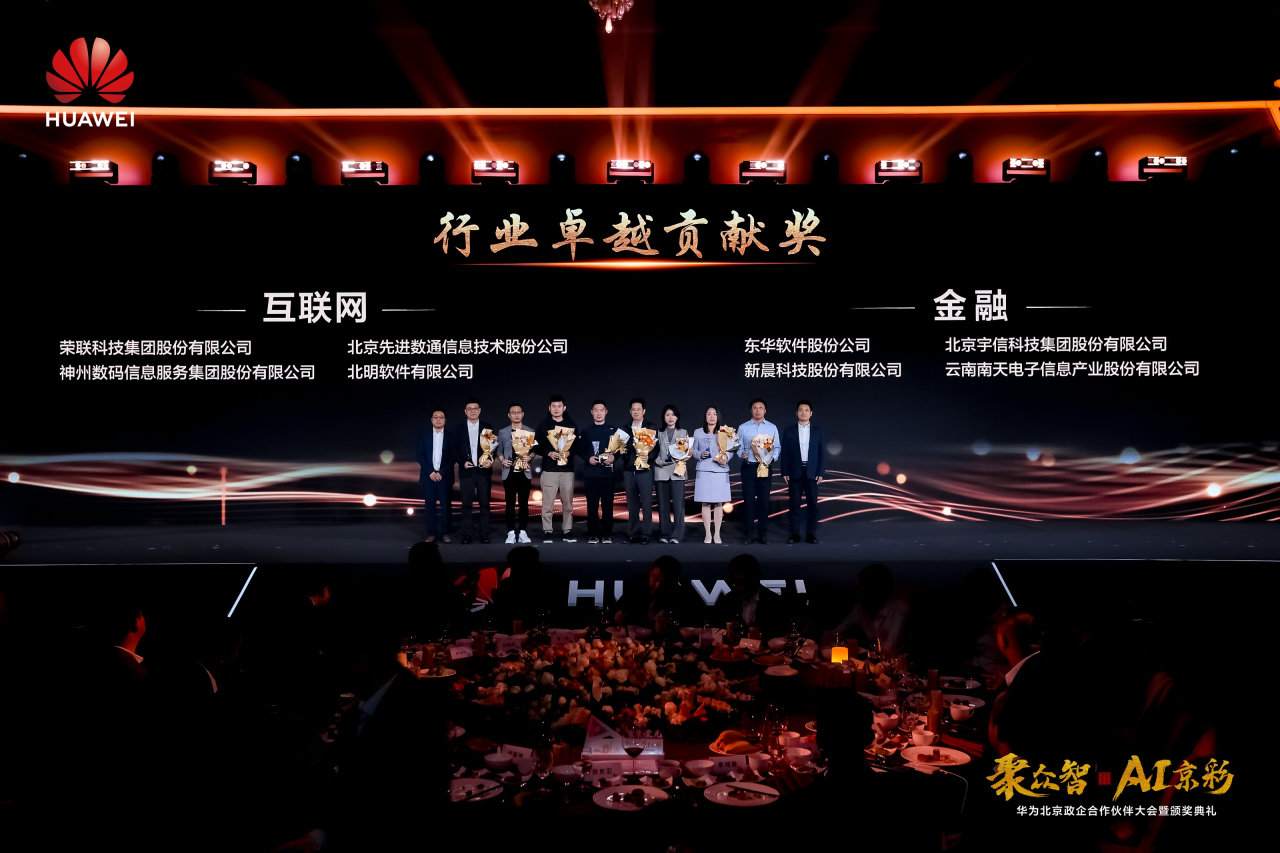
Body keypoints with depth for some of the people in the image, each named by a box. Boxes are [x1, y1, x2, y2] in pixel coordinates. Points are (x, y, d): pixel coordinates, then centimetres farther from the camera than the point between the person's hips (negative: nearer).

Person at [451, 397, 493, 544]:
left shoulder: (487, 428, 8)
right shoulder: (459, 429, 7)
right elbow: (455, 450, 5)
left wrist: (491, 461, -10)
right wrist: (462, 462, -10)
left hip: (484, 471, 0)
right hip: (466, 471, 0)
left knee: (485, 503, 1)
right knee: (466, 504, 0)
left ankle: (484, 533, 6)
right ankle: (467, 534, 4)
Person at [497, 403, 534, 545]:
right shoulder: (503, 432, 8)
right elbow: (499, 450, 10)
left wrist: (529, 457, -14)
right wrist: (503, 460, -9)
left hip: (525, 471, 0)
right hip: (509, 472, 0)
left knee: (524, 502, 1)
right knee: (510, 503, 1)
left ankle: (522, 532, 7)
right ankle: (511, 532, 4)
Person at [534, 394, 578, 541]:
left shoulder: (571, 425, 10)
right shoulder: (543, 425, 5)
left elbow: (578, 445, 8)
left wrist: (569, 452, -11)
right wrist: (549, 453, -15)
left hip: (567, 469, 2)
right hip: (549, 469, -2)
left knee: (568, 503, 5)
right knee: (548, 503, -4)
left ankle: (567, 531, 13)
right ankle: (547, 532, 4)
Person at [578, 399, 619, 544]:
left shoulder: (613, 430, 7)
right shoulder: (586, 431, 12)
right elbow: (579, 449, 10)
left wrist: (613, 457, -14)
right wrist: (588, 458, -6)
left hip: (607, 471, -1)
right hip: (591, 472, 1)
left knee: (607, 504, -1)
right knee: (592, 504, 0)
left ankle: (606, 535, 4)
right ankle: (593, 535, 4)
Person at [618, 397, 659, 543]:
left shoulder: (650, 427, 3)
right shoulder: (625, 428, 12)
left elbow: (656, 447, -3)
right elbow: (623, 447, 13)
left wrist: (649, 457, -19)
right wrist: (622, 452, -9)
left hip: (645, 470, -3)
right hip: (629, 470, 3)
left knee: (646, 503, -4)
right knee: (632, 504, 6)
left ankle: (645, 534, 1)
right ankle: (634, 534, 11)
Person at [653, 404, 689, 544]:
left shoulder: (683, 433, 12)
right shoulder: (659, 433, 12)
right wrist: (659, 461, -11)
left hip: (677, 472, -1)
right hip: (661, 472, 1)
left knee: (678, 504, -8)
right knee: (663, 504, 3)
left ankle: (676, 535, -6)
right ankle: (664, 534, 8)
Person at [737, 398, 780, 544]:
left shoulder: (772, 428, 8)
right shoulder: (743, 428, 6)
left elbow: (777, 447, 7)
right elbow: (739, 448, 5)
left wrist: (771, 457, -11)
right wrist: (742, 454, -16)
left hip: (765, 467, 0)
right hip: (748, 467, 0)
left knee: (764, 500, 1)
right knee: (749, 500, -1)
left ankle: (763, 533, 8)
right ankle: (751, 532, 6)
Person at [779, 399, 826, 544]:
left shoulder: (818, 431, 8)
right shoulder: (789, 431, 6)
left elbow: (822, 453, 5)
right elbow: (784, 453, 4)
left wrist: (821, 473, -3)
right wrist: (784, 473, -3)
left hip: (812, 472, 0)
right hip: (794, 472, 0)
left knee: (812, 504, 1)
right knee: (794, 504, 1)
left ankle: (811, 534, 5)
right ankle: (795, 534, 5)